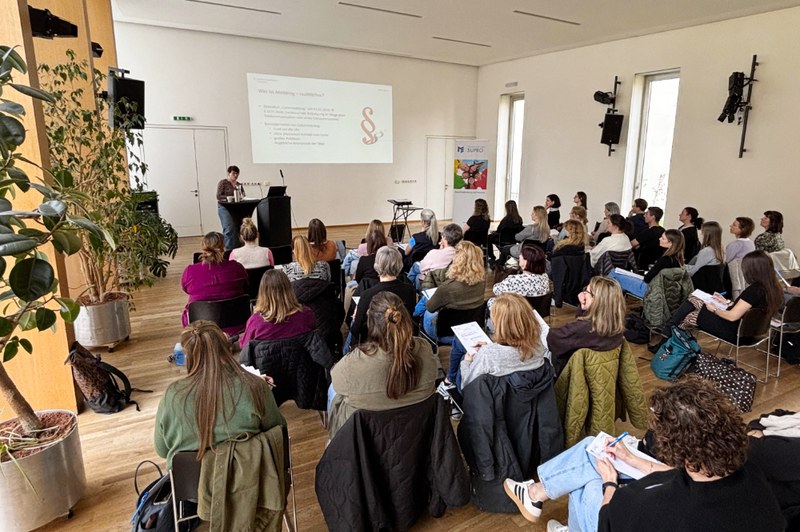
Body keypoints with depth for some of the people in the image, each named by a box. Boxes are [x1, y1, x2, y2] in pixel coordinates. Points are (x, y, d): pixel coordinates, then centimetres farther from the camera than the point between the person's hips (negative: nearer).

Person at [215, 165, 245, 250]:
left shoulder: (239, 184, 18)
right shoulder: (223, 183, 1)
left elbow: (243, 195, 17)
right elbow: (218, 196, -6)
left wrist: (241, 196, -8)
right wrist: (230, 197, -18)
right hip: (225, 208, -5)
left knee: (238, 229, -2)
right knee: (229, 229, -16)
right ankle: (228, 249, -14)